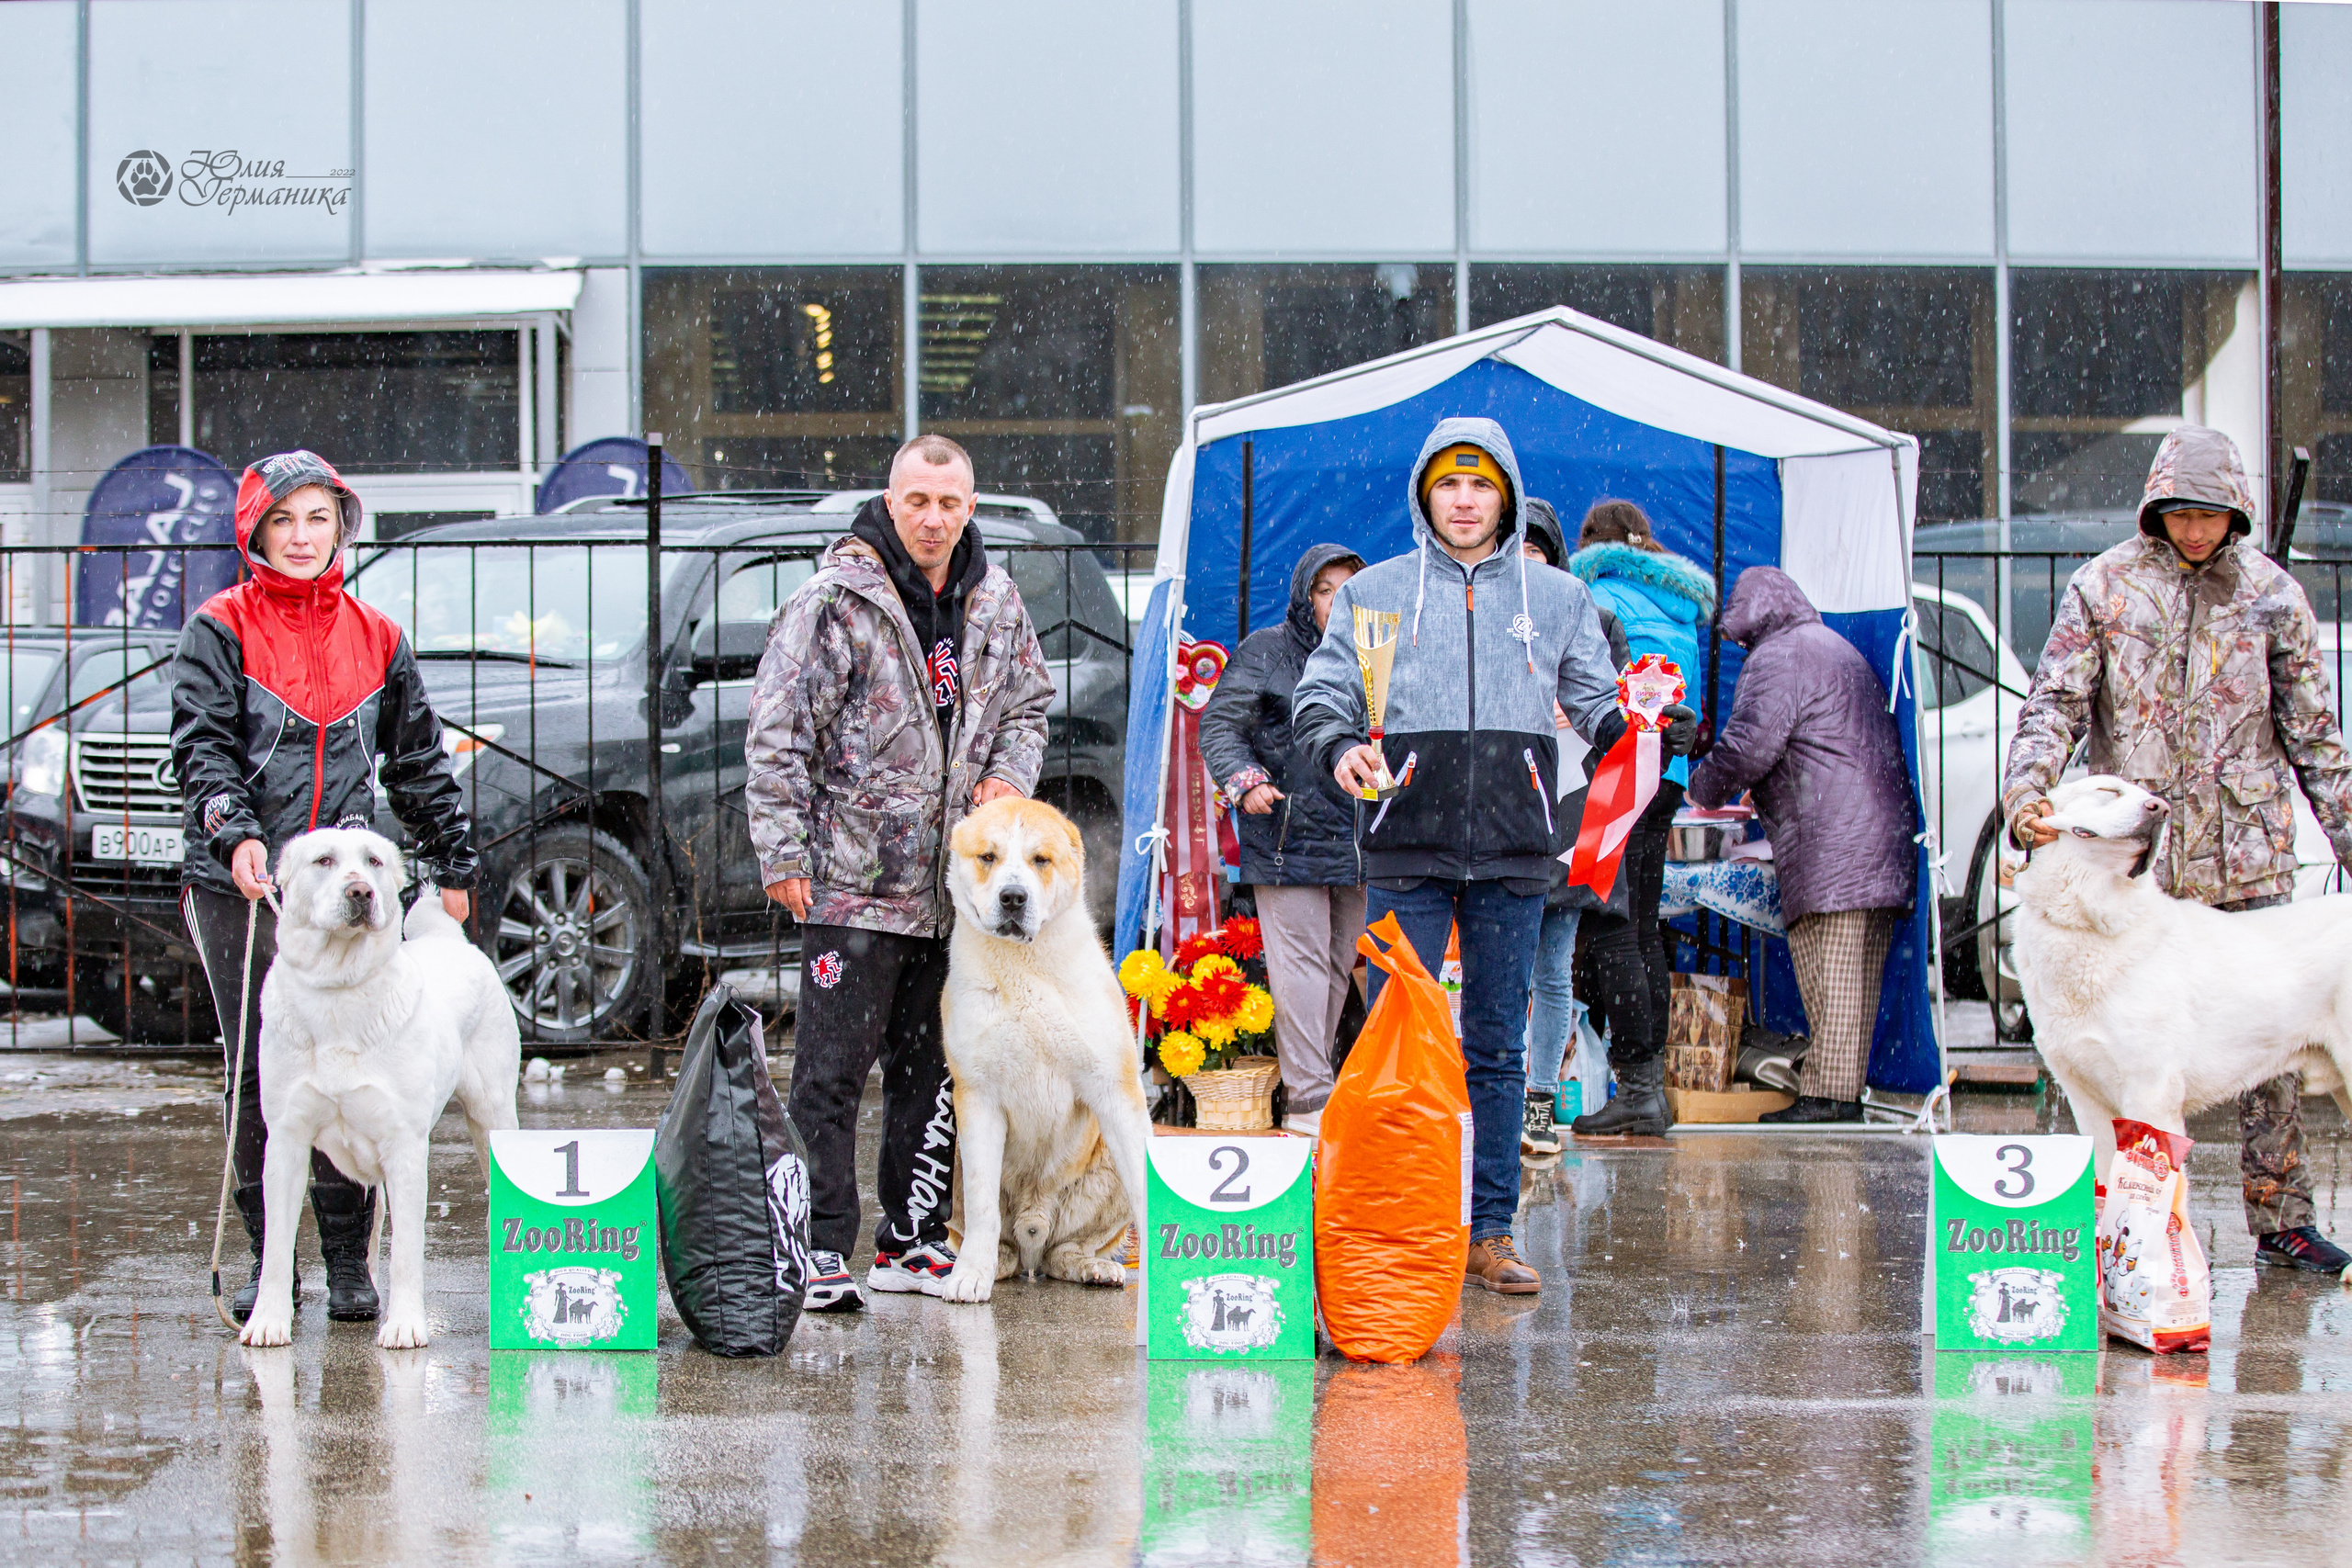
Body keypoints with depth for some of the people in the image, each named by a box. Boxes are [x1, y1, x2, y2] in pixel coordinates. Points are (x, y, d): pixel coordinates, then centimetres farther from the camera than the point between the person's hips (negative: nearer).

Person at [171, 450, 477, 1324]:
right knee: (255, 1071, 2)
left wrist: (451, 867, 19)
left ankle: (348, 1261, 4)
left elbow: (420, 763, 18)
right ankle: (268, 1258, 10)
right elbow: (202, 747, -6)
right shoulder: (220, 629, 3)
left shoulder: (377, 640, 12)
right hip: (239, 887, -1)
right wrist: (236, 833, -22)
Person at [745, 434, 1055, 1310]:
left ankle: (910, 1243, 21)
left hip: (954, 882, 6)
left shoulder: (995, 602, 10)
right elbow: (777, 733, -9)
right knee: (832, 1072, -7)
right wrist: (782, 850, -13)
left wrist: (1009, 774, 4)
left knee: (931, 1070, 12)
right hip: (853, 876, -6)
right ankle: (822, 1252, -5)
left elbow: (1028, 704, 24)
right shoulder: (837, 599, -9)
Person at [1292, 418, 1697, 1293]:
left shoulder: (1557, 598, 13)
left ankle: (1491, 1231, 11)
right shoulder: (1375, 593, 9)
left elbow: (1597, 704, 15)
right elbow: (1320, 695, 8)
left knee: (1498, 1048, 6)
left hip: (1512, 857, 2)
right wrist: (1339, 746, -14)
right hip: (1408, 855, -1)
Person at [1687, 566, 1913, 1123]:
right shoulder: (1841, 650, 26)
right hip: (1882, 842, 10)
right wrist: (1759, 803, 30)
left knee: (1827, 978, -10)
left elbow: (1748, 747, -14)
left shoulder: (1778, 658, -6)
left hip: (1830, 847, -10)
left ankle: (1828, 1094, -12)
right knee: (1856, 973, 8)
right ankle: (1846, 1092, 9)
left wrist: (1702, 789, 4)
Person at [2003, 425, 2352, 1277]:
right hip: (2134, 849, -1)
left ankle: (2279, 1218, 10)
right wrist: (2026, 794, -22)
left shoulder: (2273, 595, 7)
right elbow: (2055, 703, -4)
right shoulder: (2103, 587, 2)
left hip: (2248, 857, 1)